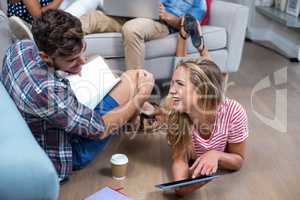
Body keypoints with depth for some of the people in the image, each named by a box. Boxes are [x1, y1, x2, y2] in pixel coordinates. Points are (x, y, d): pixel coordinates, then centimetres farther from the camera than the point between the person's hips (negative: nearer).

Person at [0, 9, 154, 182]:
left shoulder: (21, 47, -16)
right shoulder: (50, 90, -40)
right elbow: (100, 129, -24)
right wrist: (139, 98, -14)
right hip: (72, 152, -7)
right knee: (133, 78, -5)